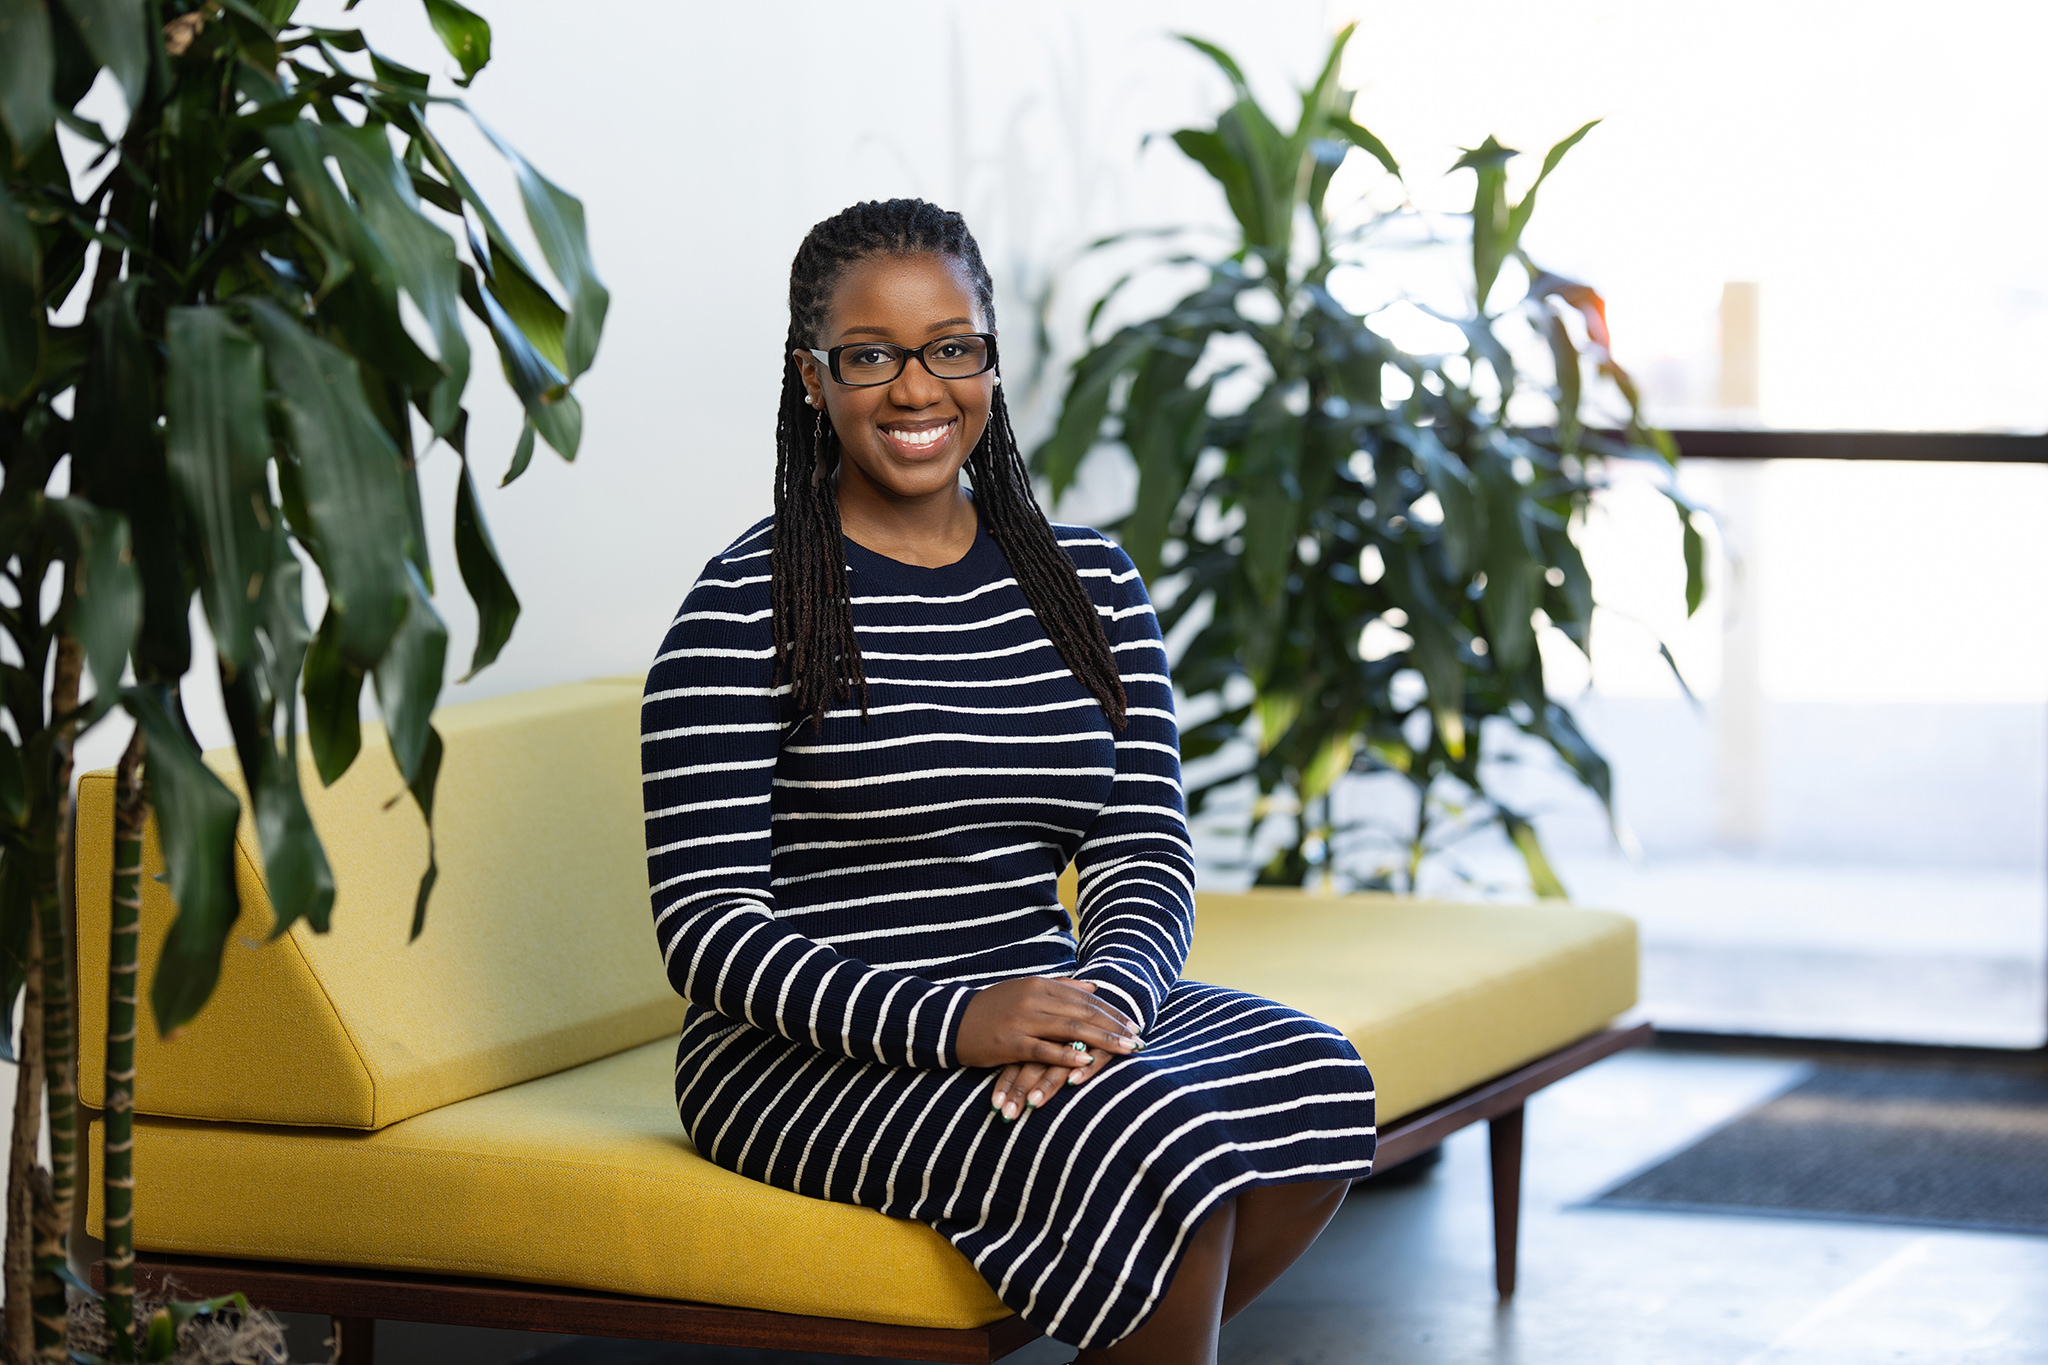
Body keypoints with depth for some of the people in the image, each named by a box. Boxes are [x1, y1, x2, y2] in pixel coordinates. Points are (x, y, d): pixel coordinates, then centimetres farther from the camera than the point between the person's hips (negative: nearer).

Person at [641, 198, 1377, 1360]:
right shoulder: (742, 613, -6)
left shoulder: (1089, 584, 12)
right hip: (815, 1054, -6)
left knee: (1313, 1077, -23)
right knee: (1153, 1143, -31)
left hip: (1045, 1002, 6)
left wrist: (1103, 994, -19)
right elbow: (706, 924, -11)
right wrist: (953, 1021, -25)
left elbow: (1146, 849, 5)